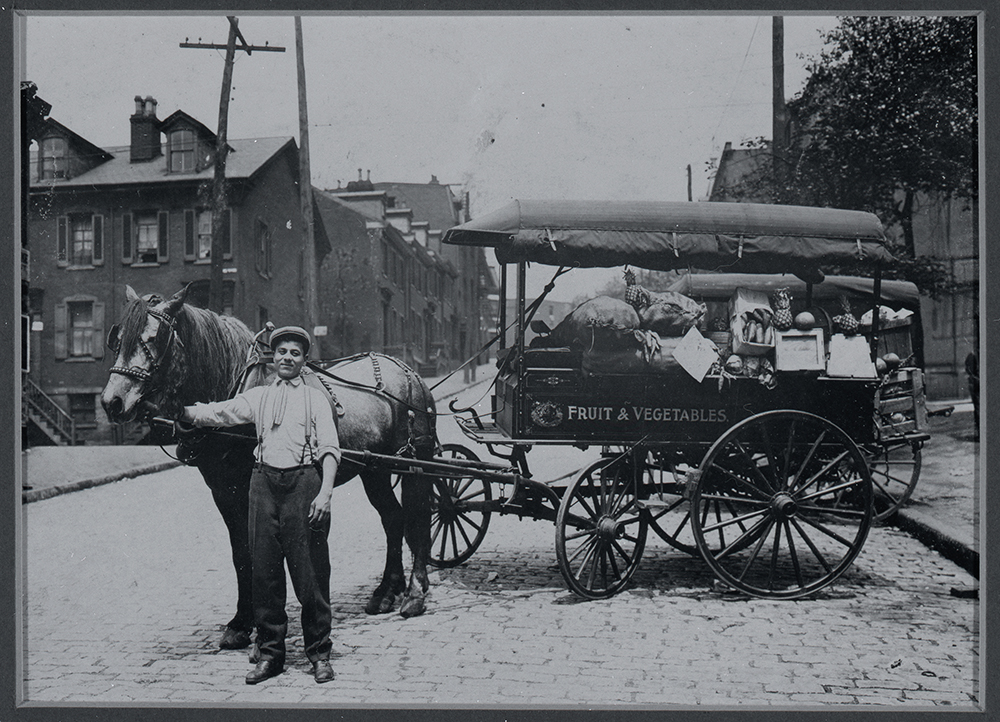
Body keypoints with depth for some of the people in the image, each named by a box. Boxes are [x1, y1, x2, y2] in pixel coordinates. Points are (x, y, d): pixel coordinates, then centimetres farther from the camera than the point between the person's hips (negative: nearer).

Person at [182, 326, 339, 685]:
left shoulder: (315, 398, 7)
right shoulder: (258, 397, 16)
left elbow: (329, 448, -2)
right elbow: (216, 413, 10)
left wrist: (325, 493, -14)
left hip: (303, 481, -3)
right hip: (264, 482, 3)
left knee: (310, 571, 0)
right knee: (264, 570, 5)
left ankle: (319, 653, 11)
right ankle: (269, 652, 16)